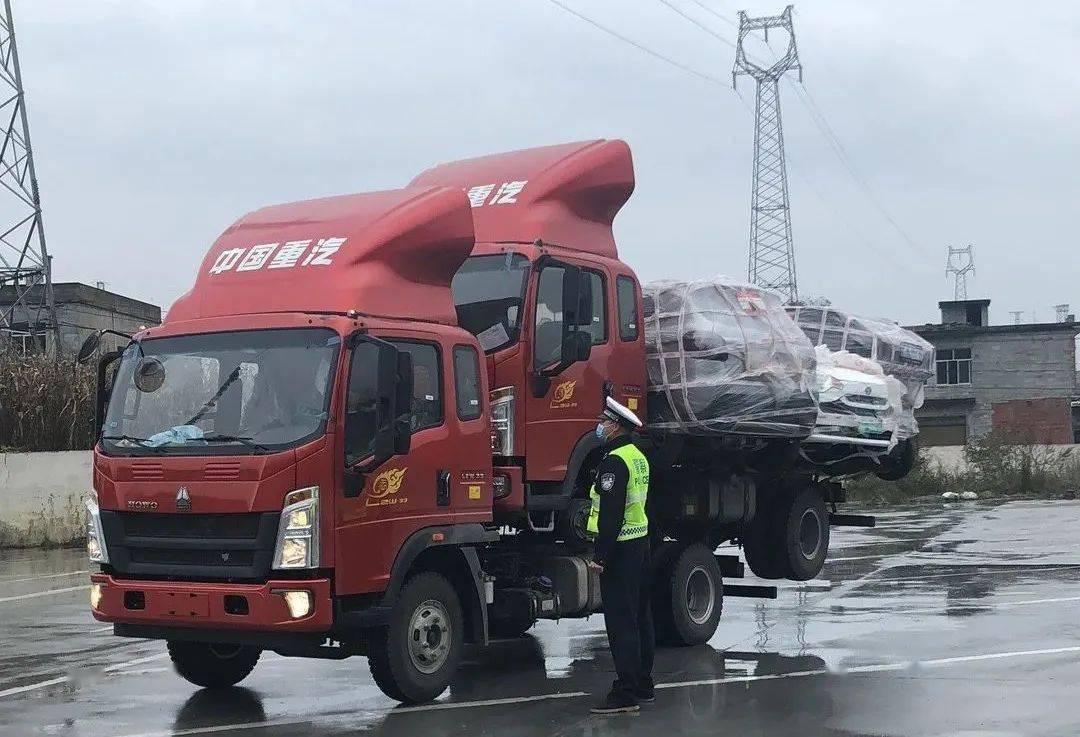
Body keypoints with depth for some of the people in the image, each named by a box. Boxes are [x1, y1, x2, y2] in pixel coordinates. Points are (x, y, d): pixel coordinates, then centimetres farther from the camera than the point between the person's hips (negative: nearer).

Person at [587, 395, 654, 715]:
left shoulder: (614, 461, -17)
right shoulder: (638, 456, 15)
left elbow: (611, 513, -22)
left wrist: (600, 555, -20)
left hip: (620, 548, -10)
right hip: (641, 543, 10)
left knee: (621, 622, -9)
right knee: (640, 618, 14)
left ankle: (626, 693, -9)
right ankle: (643, 686, 22)